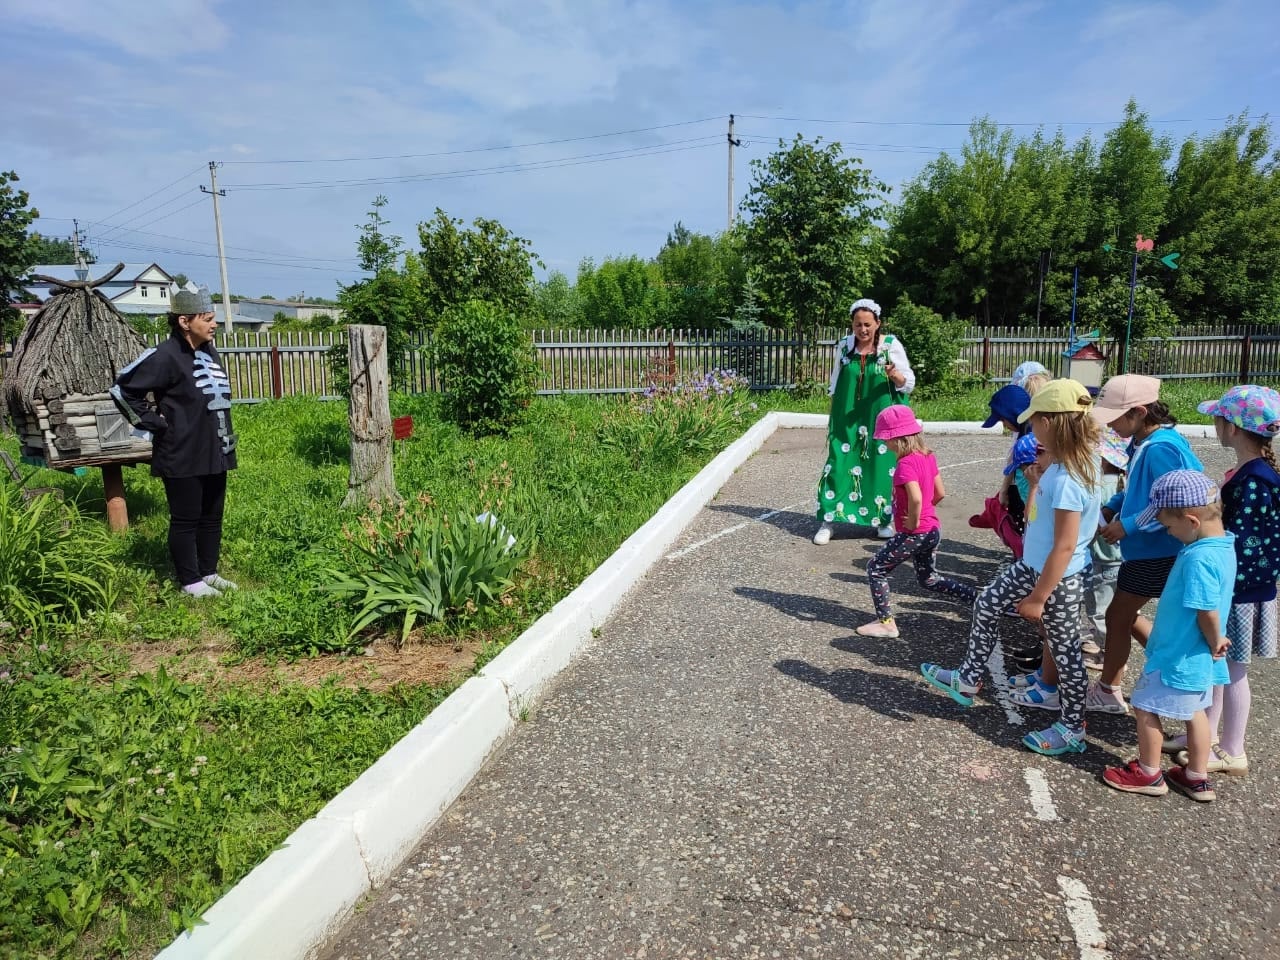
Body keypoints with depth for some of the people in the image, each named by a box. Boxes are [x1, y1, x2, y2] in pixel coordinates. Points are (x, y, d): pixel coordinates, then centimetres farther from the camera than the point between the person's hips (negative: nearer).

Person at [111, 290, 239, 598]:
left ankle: (208, 572, 27)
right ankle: (190, 581, 13)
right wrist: (152, 422, -11)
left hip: (214, 453, 8)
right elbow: (122, 389, -13)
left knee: (212, 516, 15)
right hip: (182, 456, -8)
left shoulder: (209, 352, 10)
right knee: (185, 519, 3)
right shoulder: (166, 357, -15)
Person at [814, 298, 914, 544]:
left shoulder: (892, 345, -4)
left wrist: (895, 375, -23)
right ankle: (828, 522, 3)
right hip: (848, 418, 2)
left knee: (881, 466, 2)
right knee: (840, 464, -3)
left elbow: (909, 383, -2)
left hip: (881, 419, -1)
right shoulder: (844, 346, 4)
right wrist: (833, 416, 11)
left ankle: (882, 519, 20)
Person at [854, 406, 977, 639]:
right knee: (929, 579, 25)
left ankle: (886, 623, 6)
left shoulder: (906, 464, -21)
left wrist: (913, 521, -21)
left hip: (914, 533, -9)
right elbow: (940, 493, 10)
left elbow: (916, 498, -36)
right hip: (933, 529, 9)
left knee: (876, 569, 3)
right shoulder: (928, 456, 5)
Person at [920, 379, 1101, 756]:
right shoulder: (1063, 465, -1)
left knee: (1063, 649, 8)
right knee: (986, 604, 18)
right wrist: (1038, 474, 9)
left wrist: (1037, 598, -22)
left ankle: (1072, 729, 29)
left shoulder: (1066, 480, -30)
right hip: (1034, 566, 10)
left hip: (1059, 580, -9)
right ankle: (968, 681, 34)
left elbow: (1065, 546, -28)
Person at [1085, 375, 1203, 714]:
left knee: (1117, 617, 5)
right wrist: (1110, 507, 3)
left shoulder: (1161, 450, -26)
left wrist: (1127, 525, -23)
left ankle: (1107, 692, 22)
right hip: (1144, 550, 9)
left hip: (1155, 554, -9)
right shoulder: (1144, 442, 3)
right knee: (1126, 614, 20)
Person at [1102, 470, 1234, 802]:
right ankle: (1197, 778, 35)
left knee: (1146, 708, 8)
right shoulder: (1224, 545, 0)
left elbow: (1208, 613, -29)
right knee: (1194, 711, 21)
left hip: (1178, 657, -9)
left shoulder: (1199, 559, -31)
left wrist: (1214, 644, -12)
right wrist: (1213, 644, 5)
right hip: (1197, 659, 9)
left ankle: (1149, 775, 24)